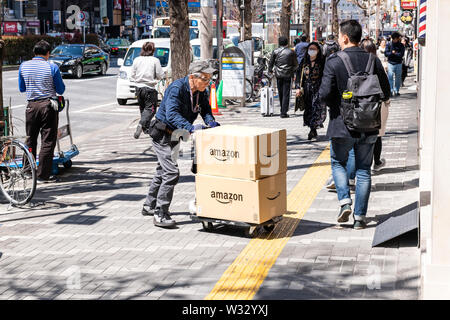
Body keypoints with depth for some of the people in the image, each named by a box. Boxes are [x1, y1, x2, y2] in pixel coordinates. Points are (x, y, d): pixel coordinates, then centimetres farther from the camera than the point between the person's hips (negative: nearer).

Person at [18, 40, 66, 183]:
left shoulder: (23, 66, 3)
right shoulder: (52, 67, -7)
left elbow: (21, 88, 14)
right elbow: (60, 90, -1)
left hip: (31, 106, 4)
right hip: (48, 106, -3)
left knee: (30, 139, 15)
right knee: (48, 141, 1)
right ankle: (43, 175, 0)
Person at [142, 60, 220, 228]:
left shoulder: (202, 92, -3)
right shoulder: (176, 88, -27)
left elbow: (206, 110, 1)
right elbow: (172, 114, -36)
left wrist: (211, 122, -22)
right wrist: (190, 127, -48)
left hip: (175, 135, 9)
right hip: (161, 133, -9)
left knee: (163, 170, 20)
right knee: (171, 172, -17)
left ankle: (149, 205, 37)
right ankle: (160, 214, -11)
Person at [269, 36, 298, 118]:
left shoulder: (275, 52, 0)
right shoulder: (291, 52, -2)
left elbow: (271, 63, 5)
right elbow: (296, 64, 6)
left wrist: (270, 70, 23)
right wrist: (293, 70, 25)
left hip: (278, 75, 2)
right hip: (288, 75, -2)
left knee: (280, 93, 14)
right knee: (286, 94, -2)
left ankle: (282, 111, 22)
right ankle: (284, 112, -7)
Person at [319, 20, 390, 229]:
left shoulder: (334, 62, -11)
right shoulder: (374, 61, 0)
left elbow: (325, 93, -16)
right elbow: (385, 94, 2)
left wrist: (334, 105, 5)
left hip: (342, 124, -3)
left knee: (338, 162, 19)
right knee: (364, 169, 10)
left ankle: (345, 202, 1)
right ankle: (360, 216, 11)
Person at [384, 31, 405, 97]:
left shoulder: (401, 45, 4)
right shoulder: (388, 44, 3)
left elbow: (401, 54, -8)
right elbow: (386, 53, -4)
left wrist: (394, 53, -12)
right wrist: (392, 53, -16)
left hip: (398, 63, 1)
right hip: (390, 63, -1)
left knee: (398, 78, 6)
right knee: (390, 77, -10)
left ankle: (397, 91, 16)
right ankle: (391, 91, -9)